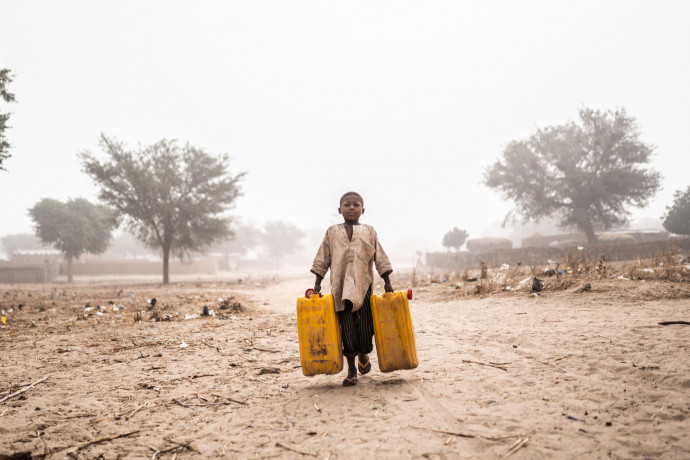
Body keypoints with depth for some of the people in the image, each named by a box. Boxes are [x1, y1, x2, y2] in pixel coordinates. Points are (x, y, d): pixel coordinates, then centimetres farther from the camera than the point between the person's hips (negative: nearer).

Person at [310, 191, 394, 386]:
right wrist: (317, 283, 7)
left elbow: (380, 258, 9)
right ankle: (351, 370, 12)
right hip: (340, 288, 0)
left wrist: (387, 282, 4)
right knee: (347, 330, 1)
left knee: (365, 327, 2)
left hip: (363, 286, 0)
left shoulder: (369, 232, 8)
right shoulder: (332, 232, 8)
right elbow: (322, 260, 11)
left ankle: (363, 355, 33)